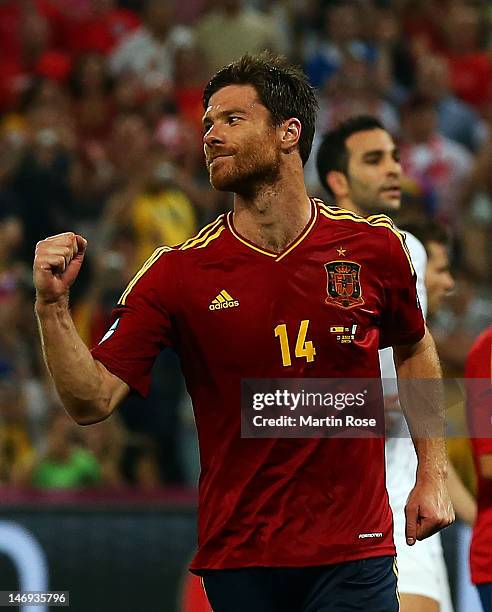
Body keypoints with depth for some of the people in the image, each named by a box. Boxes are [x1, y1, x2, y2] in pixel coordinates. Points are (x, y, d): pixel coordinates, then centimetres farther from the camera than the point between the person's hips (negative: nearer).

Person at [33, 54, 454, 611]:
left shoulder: (374, 246, -1)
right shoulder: (177, 272, -4)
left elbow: (414, 349, 17)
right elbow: (92, 401, -8)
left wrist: (432, 474, 12)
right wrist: (53, 305, -21)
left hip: (354, 550, 0)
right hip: (237, 560, 0)